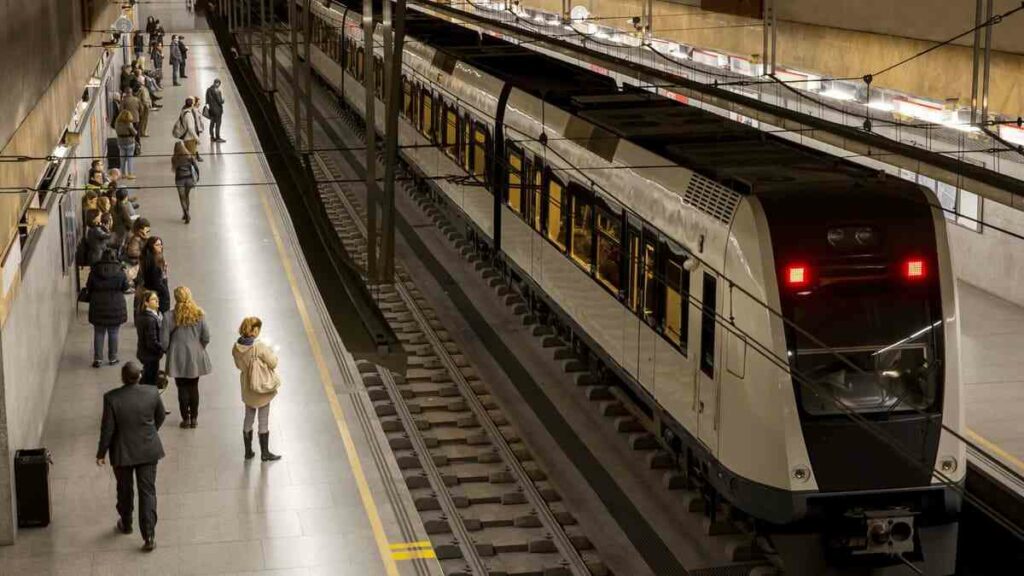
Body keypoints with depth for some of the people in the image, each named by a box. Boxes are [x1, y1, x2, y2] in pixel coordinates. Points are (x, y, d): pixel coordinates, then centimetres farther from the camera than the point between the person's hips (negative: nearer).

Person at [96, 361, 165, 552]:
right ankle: (149, 536, 3)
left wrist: (101, 453, 0)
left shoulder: (111, 398, -20)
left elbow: (107, 429, -14)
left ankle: (126, 524, 41)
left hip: (123, 452, -1)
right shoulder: (152, 393, -13)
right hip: (148, 450, 1)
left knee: (124, 490, 21)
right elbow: (160, 417, 4)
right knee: (148, 491, 6)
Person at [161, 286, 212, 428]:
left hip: (178, 358, -2)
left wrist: (169, 351, 11)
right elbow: (206, 337, -4)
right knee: (194, 387, 14)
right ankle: (194, 418, 20)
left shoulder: (170, 317, -14)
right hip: (195, 357, 2)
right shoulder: (199, 315, -8)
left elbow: (164, 341, -10)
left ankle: (186, 418, 13)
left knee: (182, 388, 9)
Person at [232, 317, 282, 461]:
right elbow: (273, 364, -16)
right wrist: (272, 353, 1)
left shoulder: (236, 347, -9)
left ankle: (248, 451, 28)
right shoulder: (260, 347, -27)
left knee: (248, 418, 20)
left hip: (247, 389, 5)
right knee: (264, 421, 9)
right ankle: (265, 453, 19)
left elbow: (238, 365, 6)